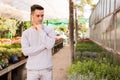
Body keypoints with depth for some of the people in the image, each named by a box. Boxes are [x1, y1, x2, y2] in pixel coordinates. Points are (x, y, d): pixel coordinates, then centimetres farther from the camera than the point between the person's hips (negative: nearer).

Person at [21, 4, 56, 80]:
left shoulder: (50, 30, -3)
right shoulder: (25, 33, -1)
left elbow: (50, 45, -22)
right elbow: (26, 51, -16)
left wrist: (41, 30, -16)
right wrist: (45, 45, -18)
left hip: (47, 68, 0)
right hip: (32, 70, 0)